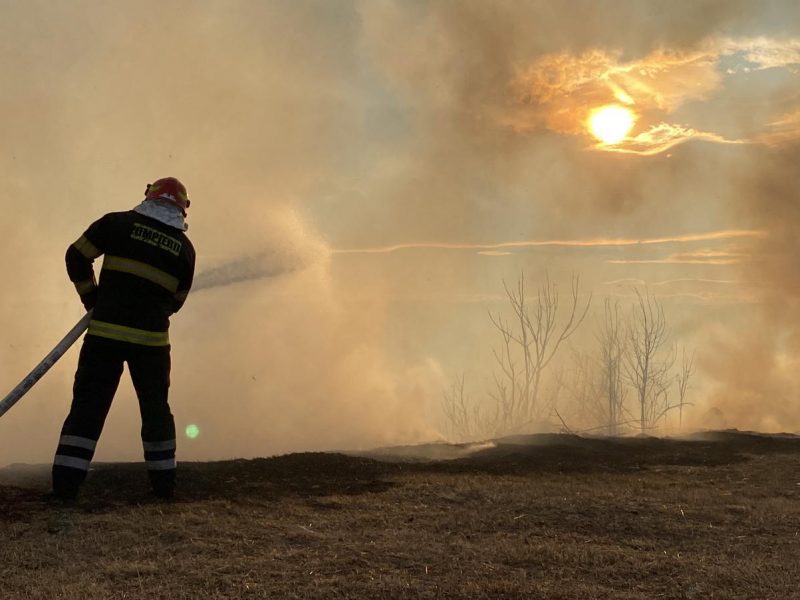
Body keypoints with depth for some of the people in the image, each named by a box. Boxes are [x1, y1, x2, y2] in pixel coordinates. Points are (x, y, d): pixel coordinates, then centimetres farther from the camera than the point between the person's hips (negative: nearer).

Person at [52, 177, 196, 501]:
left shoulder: (117, 223, 1)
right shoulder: (185, 248, 6)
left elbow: (76, 257, 2)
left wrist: (92, 298, 13)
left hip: (106, 331, -1)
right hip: (152, 338, 1)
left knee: (88, 404, 2)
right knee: (156, 408, 15)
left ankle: (65, 484, -3)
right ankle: (163, 483, 19)